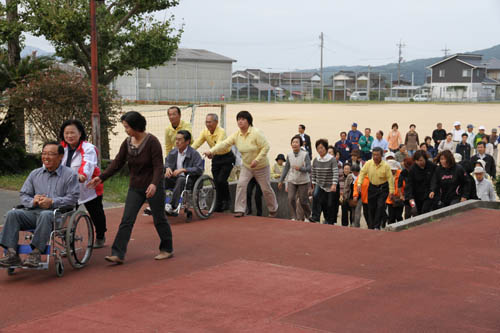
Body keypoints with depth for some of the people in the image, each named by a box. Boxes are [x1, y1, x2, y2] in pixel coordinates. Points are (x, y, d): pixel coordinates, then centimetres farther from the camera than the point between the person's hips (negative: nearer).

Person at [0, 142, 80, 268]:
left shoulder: (70, 175, 6)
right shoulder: (35, 174, 22)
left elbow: (73, 197, -5)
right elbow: (23, 194, 19)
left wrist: (52, 202, -16)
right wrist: (32, 201, -5)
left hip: (57, 214, -5)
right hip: (33, 212, 5)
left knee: (45, 215, -40)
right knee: (12, 214, -22)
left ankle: (36, 253, -40)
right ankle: (11, 254, -28)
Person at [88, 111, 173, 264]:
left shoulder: (152, 141, -15)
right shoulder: (127, 143, 2)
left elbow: (158, 166, -19)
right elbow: (117, 163, 4)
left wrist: (154, 184, -33)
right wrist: (101, 177, -5)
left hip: (153, 187, -5)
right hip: (135, 188, 5)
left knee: (159, 219, 7)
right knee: (126, 221, -3)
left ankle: (167, 249, 25)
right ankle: (118, 254, -5)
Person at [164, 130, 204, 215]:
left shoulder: (194, 154, -7)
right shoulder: (173, 152, 11)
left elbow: (199, 169, -17)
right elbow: (167, 162, 27)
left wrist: (183, 170, -23)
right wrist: (167, 168, 1)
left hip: (189, 180, -5)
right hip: (175, 178, 6)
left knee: (181, 180, -39)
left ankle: (172, 206, -43)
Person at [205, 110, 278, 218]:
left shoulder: (256, 133, -22)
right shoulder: (236, 134, -8)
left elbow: (265, 147, -22)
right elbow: (224, 144, -17)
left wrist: (257, 160, -30)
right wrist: (211, 151, -31)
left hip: (261, 167, -4)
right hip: (246, 166, 4)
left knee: (266, 189, 8)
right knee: (241, 184, -14)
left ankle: (273, 209, 30)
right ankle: (240, 210, -7)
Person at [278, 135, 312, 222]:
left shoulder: (305, 155, -12)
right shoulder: (289, 155, -2)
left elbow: (309, 168, -13)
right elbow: (286, 168, 8)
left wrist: (300, 168, -32)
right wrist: (281, 180, 10)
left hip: (303, 181, -3)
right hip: (292, 181, 3)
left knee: (303, 201, 3)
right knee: (291, 199, -11)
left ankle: (307, 216, 29)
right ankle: (294, 217, 1)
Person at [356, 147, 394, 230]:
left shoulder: (385, 165, -16)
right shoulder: (368, 163, -8)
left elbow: (390, 178, -13)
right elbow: (362, 173, -1)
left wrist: (391, 191, -14)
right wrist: (359, 184, -13)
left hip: (383, 188, -3)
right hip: (372, 187, 3)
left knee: (380, 206, -14)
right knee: (371, 207, 9)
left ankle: (377, 226, -7)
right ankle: (371, 226, 25)